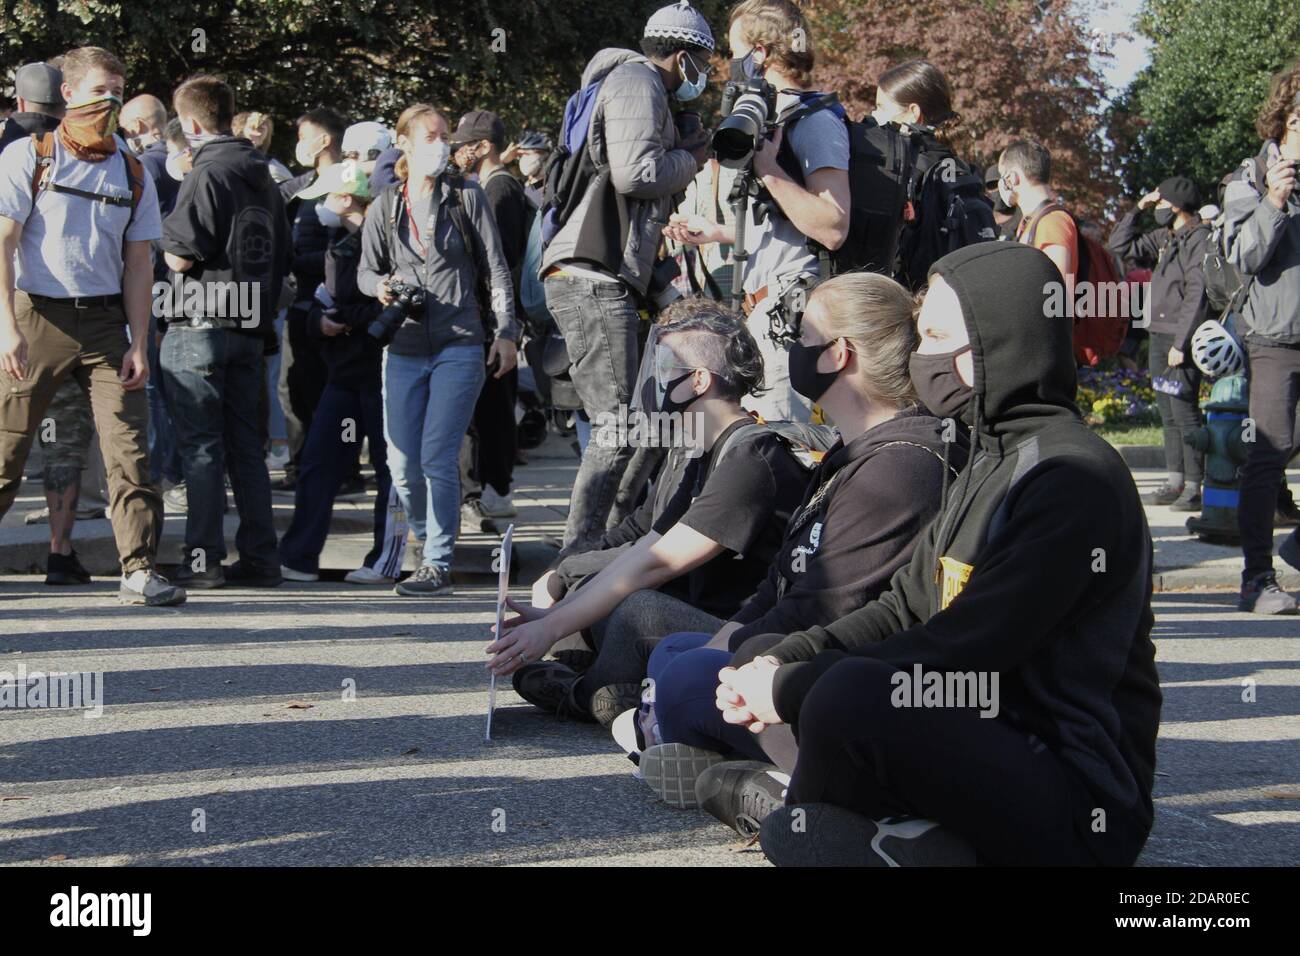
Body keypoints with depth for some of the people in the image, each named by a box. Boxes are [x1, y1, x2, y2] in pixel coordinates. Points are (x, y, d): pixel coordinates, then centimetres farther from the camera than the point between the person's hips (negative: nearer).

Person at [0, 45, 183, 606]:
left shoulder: (132, 173, 12)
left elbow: (138, 263, 12)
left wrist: (138, 344, 2)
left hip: (104, 320, 3)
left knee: (129, 448, -6)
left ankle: (139, 570, -4)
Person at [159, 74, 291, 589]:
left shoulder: (206, 175, -12)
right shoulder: (263, 176, 13)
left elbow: (180, 256, -16)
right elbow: (281, 259, 17)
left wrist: (165, 242, 4)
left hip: (201, 327, -7)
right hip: (252, 327, 7)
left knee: (202, 447, -3)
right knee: (246, 447, 10)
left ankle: (203, 559, -2)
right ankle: (260, 557, 11)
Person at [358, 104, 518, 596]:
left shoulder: (467, 197, 3)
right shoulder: (384, 207, 8)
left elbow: (496, 269, 4)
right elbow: (366, 269, 16)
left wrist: (505, 332, -2)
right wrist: (380, 287, -7)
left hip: (459, 346, -3)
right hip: (403, 348, 3)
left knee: (437, 456, -11)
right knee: (402, 462, 3)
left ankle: (438, 564, -6)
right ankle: (428, 538, 28)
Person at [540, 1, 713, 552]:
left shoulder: (640, 85, 28)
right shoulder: (636, 80, -4)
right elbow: (634, 172, -17)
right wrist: (689, 158, 0)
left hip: (597, 280, 11)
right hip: (594, 278, -11)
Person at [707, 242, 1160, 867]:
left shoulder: (1076, 477, -17)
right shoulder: (991, 464, 14)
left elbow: (965, 650, -23)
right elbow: (906, 607, 14)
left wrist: (791, 690, -16)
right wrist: (783, 661, -3)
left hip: (1078, 804, -10)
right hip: (988, 744, 10)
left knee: (849, 695, -33)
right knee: (763, 657, 12)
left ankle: (817, 825, -2)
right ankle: (911, 833, -4)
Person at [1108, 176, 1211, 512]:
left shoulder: (1199, 239, -11)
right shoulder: (1163, 239, 14)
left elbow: (1197, 296, -16)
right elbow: (1120, 245, 19)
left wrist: (1181, 343, -19)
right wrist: (1137, 209, 11)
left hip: (1182, 339, -9)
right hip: (1158, 336, 9)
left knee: (1185, 412, -8)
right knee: (1168, 415, 11)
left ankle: (1193, 487, -5)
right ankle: (1174, 482, 16)